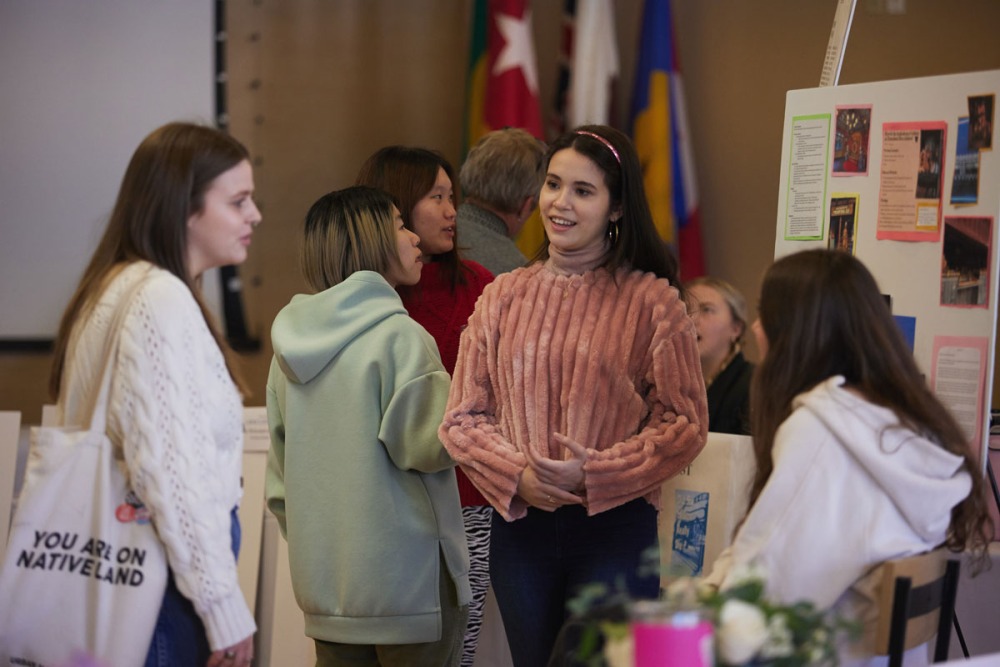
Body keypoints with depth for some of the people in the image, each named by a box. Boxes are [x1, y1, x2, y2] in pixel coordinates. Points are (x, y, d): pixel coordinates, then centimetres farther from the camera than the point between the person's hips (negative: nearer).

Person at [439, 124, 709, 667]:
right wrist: (517, 474, -12)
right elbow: (462, 417, 6)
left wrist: (595, 473, -16)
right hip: (519, 525, 3)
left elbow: (684, 423, -6)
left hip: (614, 527, -3)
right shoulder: (502, 296, 8)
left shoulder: (651, 300, -3)